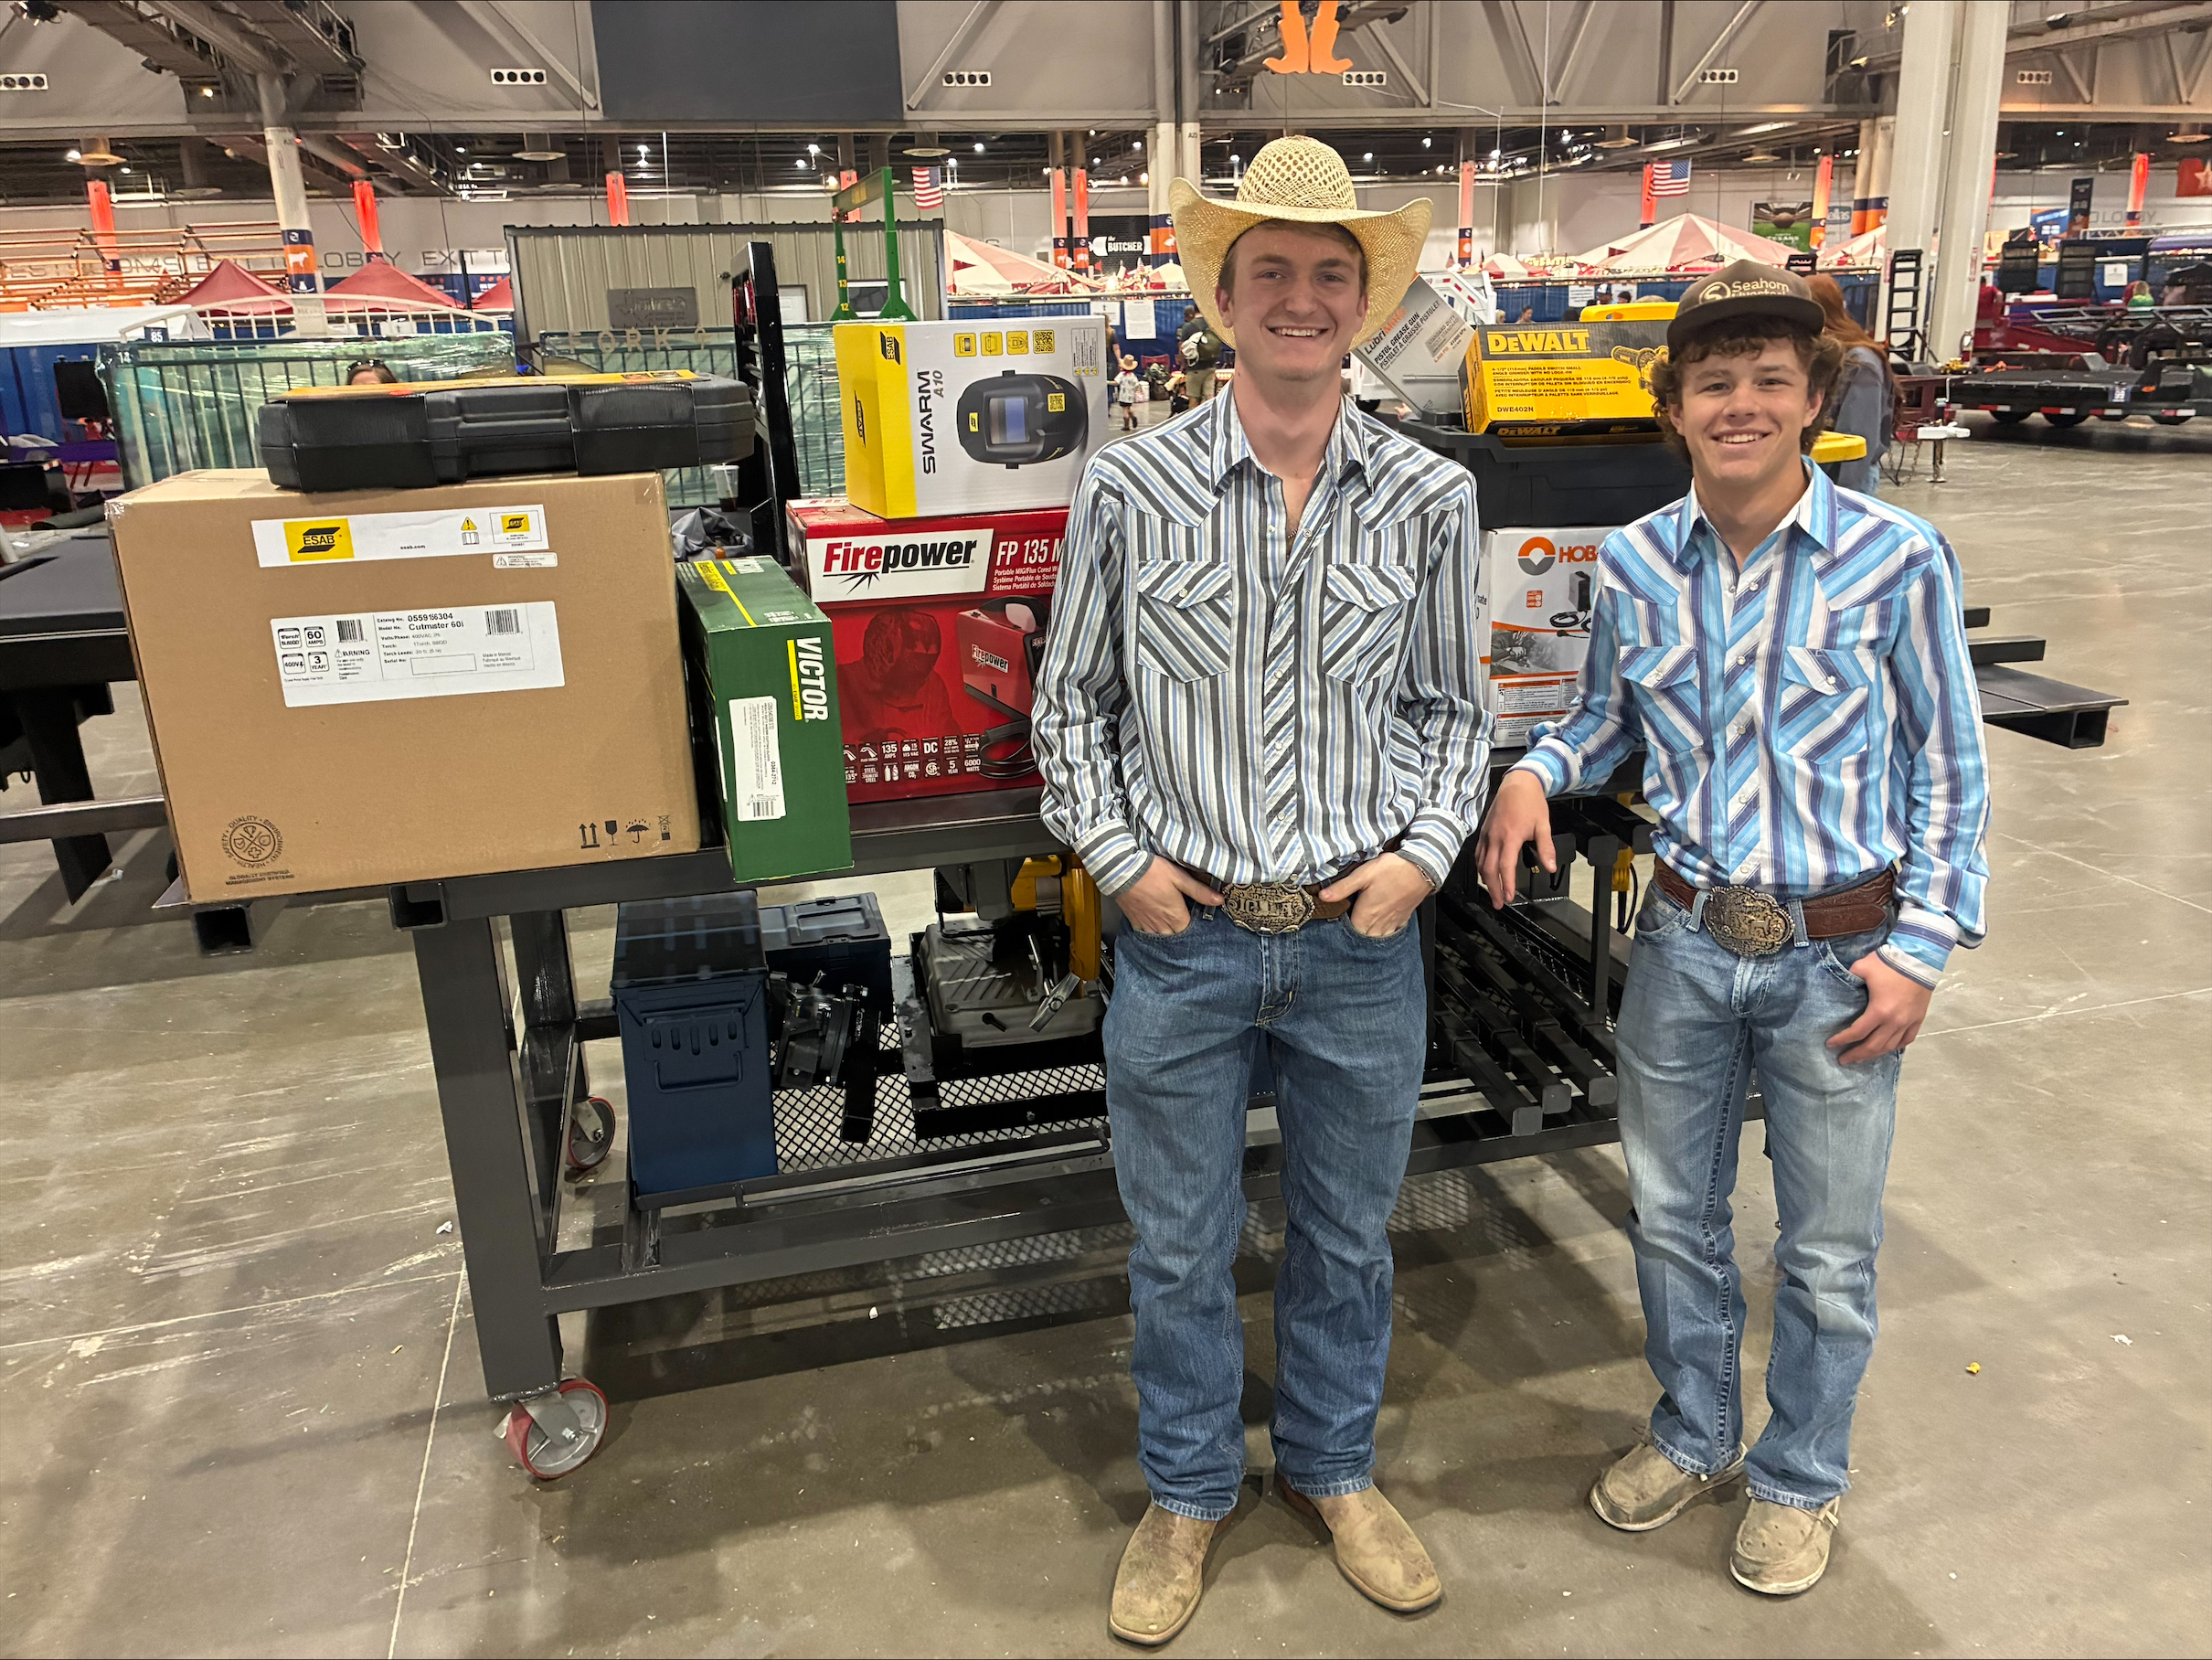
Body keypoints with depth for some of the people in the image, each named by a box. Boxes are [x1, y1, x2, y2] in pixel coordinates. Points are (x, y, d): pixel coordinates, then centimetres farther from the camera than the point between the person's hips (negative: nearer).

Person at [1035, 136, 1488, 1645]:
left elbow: (1452, 706, 8)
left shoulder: (1432, 499, -2)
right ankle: (1189, 1491, 39)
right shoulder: (1130, 489, -5)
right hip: (1183, 933, -1)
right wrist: (1119, 854, -5)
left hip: (1365, 937, 1)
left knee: (1349, 1235, 19)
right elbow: (1072, 702, 3)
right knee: (1182, 1247, 14)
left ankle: (1334, 1468, 44)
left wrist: (1427, 851, -5)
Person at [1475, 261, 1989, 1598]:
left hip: (1838, 958, -3)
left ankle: (1800, 1480, 38)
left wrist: (1922, 950, -9)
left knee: (1828, 1255, 13)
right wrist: (1535, 773, -9)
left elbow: (1949, 771, -4)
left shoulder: (1897, 558, -11)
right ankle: (1695, 1438, 43)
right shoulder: (1636, 562, -2)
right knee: (1674, 1218, 18)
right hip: (1685, 943, 3)